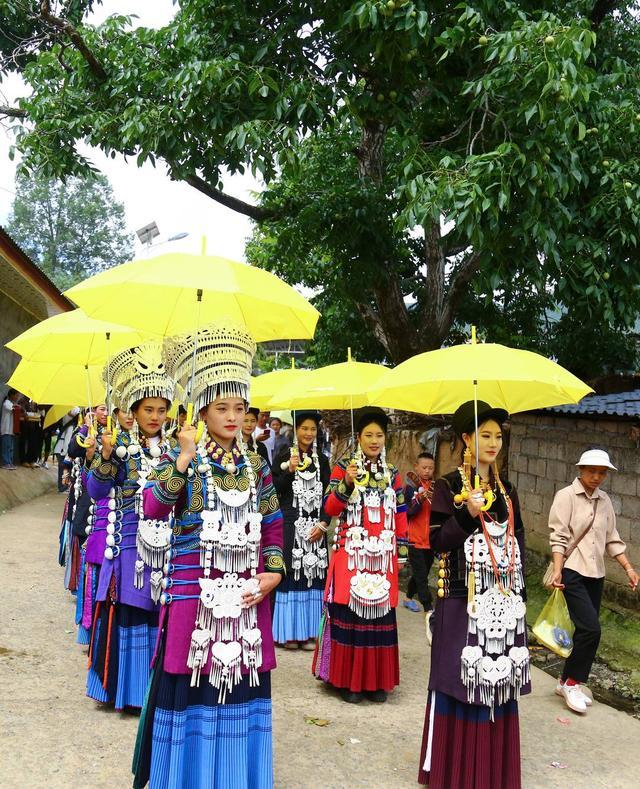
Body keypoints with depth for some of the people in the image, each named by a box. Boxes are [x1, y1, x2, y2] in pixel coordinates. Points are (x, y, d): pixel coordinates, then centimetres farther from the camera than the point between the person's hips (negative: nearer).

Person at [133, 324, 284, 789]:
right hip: (195, 588, -3)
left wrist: (273, 573, 1)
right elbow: (153, 507, -19)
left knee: (240, 681, 10)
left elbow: (272, 524, 12)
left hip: (245, 591, 4)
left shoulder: (256, 465, 8)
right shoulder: (183, 458, -3)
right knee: (193, 681, 1)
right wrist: (185, 458, -25)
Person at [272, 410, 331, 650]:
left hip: (315, 527, 3)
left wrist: (323, 524, -3)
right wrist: (290, 470, -18)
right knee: (290, 574, -4)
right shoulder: (283, 456, 1)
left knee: (312, 575, 3)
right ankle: (288, 632, 5)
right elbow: (274, 489, -4)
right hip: (289, 524, -3)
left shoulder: (322, 460, 12)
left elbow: (327, 495, 9)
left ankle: (308, 632, 9)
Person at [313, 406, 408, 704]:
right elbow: (330, 509, -6)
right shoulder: (344, 467, 1)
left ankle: (376, 680, 16)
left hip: (382, 556, 3)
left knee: (380, 614, 5)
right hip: (350, 553, -3)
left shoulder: (393, 474, 12)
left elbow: (400, 515, 15)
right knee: (349, 612, -3)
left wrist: (401, 551, 11)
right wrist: (347, 483, -20)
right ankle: (348, 679, 8)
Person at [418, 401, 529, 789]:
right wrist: (468, 514, -23)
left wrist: (519, 593, 11)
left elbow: (517, 541, 15)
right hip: (463, 601, -5)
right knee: (460, 679, -2)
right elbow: (437, 541, -11)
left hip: (503, 601, 5)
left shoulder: (506, 489, 11)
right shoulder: (450, 486, -5)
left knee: (499, 680, 9)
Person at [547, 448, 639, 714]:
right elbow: (558, 537, -12)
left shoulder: (604, 501, 11)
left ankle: (567, 681, 22)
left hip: (595, 574, 7)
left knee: (586, 631, 8)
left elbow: (612, 539, 15)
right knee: (591, 629, -14)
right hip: (572, 572, -6)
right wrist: (557, 570, -21)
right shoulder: (566, 496, -7)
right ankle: (573, 683, 3)